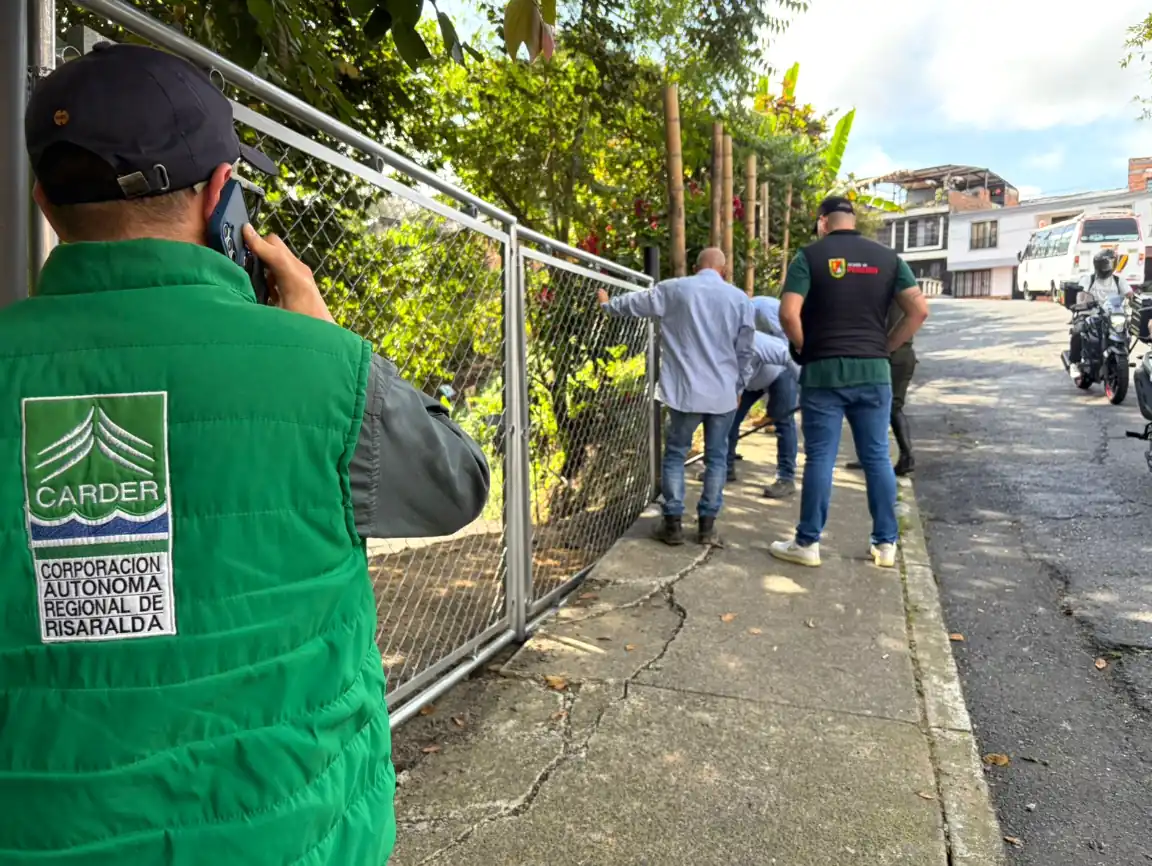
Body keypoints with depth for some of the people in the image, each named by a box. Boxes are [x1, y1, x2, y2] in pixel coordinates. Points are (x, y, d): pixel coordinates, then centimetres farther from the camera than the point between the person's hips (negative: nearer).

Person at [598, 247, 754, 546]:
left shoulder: (674, 290, 0)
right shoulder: (740, 298, 5)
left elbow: (634, 303, 12)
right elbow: (744, 351, 8)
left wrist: (607, 303, 32)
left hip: (686, 390, -1)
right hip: (724, 393, 2)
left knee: (675, 454, 10)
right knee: (716, 457, 10)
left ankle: (673, 523, 9)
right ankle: (707, 525, 13)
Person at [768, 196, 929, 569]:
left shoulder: (810, 255, -2)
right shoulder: (887, 257, 8)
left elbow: (788, 313, -14)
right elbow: (919, 310, 1)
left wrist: (804, 348, 1)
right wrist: (885, 347, 8)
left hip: (824, 371, -3)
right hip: (874, 371, 3)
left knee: (820, 459, 2)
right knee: (877, 457, 10)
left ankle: (807, 543, 9)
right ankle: (886, 543, 17)